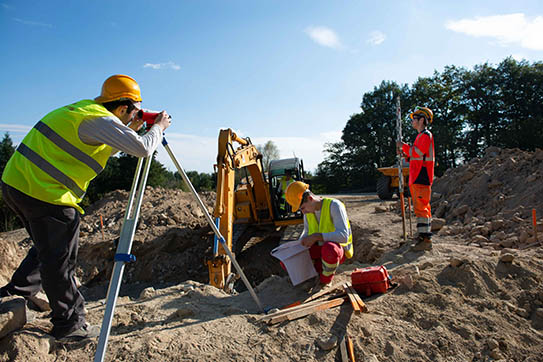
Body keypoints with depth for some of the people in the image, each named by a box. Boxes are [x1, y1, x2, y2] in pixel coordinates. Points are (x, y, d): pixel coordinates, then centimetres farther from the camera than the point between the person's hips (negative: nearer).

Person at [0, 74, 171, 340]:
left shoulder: (82, 109, 15)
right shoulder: (100, 120, -15)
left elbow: (101, 149, 27)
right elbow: (143, 149, -22)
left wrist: (130, 129, 20)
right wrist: (158, 127, -4)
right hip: (45, 193, -10)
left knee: (49, 251, 24)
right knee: (60, 259, 1)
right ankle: (69, 323, 13)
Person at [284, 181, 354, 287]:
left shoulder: (334, 205, -23)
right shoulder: (308, 212, -2)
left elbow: (343, 236, -32)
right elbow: (306, 233, 12)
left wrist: (316, 236, -36)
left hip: (338, 251, -6)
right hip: (319, 249, 6)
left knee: (329, 248, -43)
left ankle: (325, 280, -12)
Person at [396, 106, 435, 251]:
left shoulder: (426, 135, -10)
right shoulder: (421, 136, 22)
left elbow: (418, 153, -20)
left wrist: (404, 146, -8)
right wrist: (404, 151, 10)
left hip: (421, 177, -10)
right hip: (416, 177, 10)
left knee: (421, 207, -12)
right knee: (422, 207, 13)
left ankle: (425, 240, -11)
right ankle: (424, 235, 21)